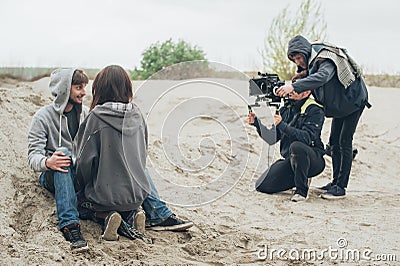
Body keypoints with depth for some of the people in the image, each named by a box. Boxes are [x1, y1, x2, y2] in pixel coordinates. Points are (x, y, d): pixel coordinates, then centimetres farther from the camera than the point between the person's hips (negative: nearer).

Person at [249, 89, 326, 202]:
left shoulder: (315, 111, -10)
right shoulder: (285, 109, 8)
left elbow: (307, 137, -26)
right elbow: (272, 138, 9)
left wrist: (282, 125, -34)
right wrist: (256, 123, -6)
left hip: (314, 160, -6)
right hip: (289, 160, 6)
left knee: (296, 146, -38)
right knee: (262, 186, -8)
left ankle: (301, 190, -22)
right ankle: (296, 179, 16)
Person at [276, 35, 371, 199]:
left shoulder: (325, 60, -30)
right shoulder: (312, 61, -1)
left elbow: (322, 77, -50)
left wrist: (294, 86, -60)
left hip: (353, 99, -10)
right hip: (339, 103, 10)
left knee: (344, 142, -13)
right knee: (334, 142, 9)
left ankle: (341, 187, -12)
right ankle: (336, 181, 16)